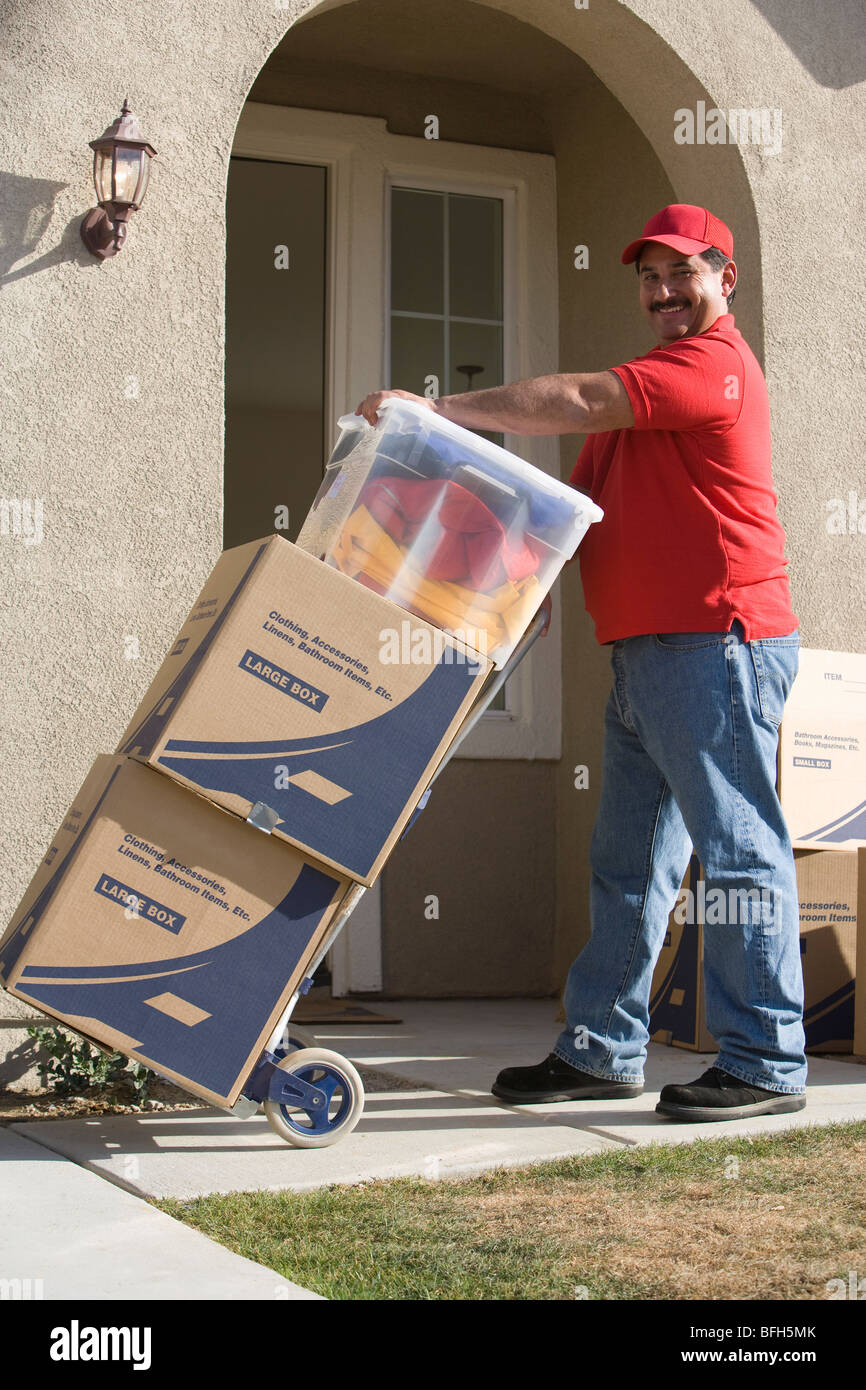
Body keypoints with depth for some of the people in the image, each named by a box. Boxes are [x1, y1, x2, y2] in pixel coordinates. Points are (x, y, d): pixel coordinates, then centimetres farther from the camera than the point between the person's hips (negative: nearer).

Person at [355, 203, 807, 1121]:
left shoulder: (713, 362, -7)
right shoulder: (650, 383, 25)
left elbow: (579, 403, -19)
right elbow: (582, 495, 23)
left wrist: (439, 409, -16)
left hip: (717, 643, -10)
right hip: (645, 656, 10)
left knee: (740, 852, -6)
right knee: (628, 862, 12)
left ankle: (766, 1065, 0)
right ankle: (601, 1051, 19)